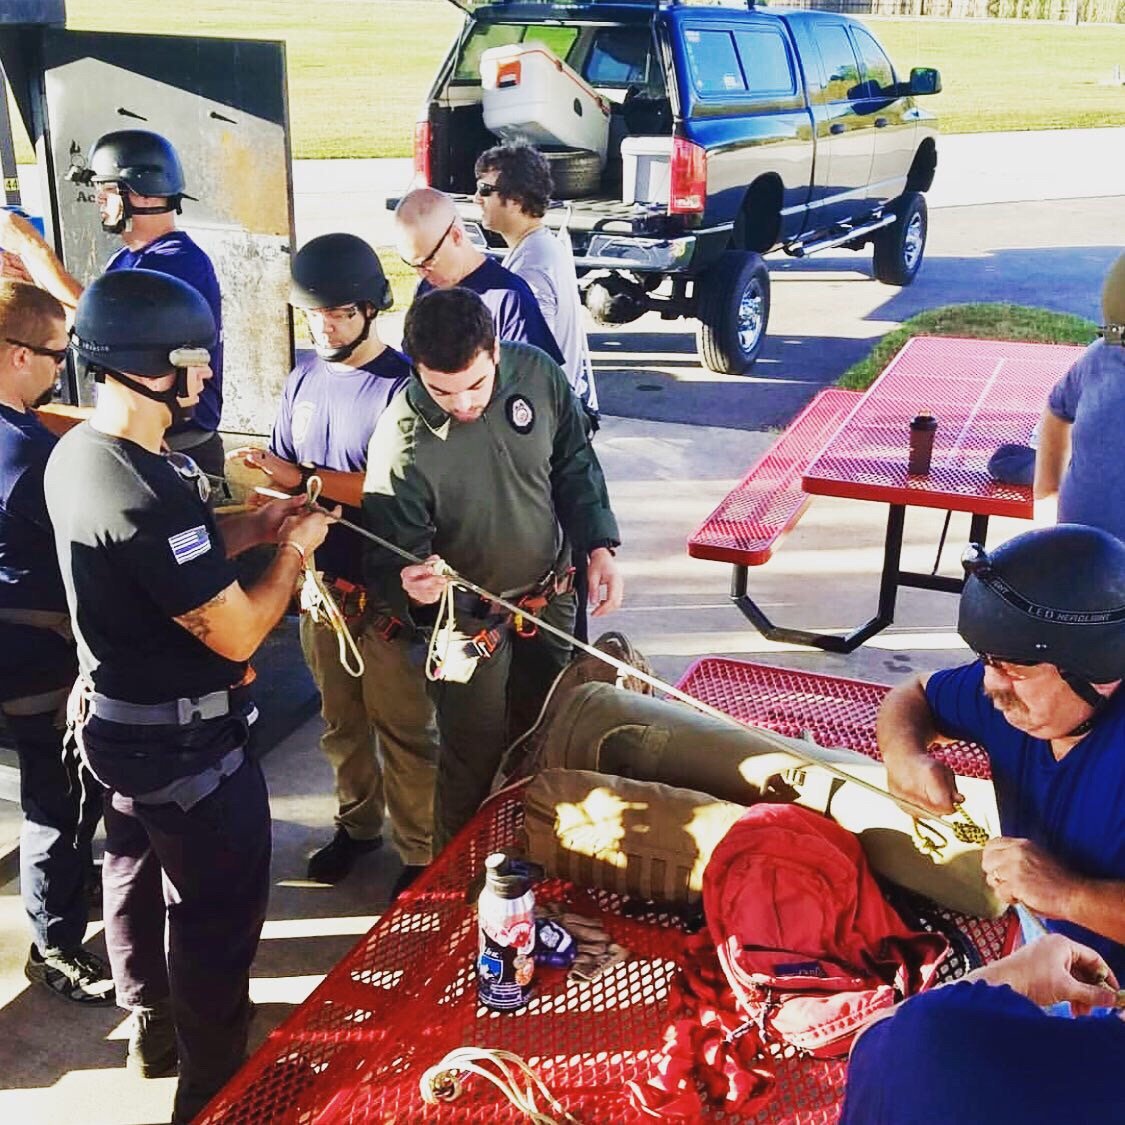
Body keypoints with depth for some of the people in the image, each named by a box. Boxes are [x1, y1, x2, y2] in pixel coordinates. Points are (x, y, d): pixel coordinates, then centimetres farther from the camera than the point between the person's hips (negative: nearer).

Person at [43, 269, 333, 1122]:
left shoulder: (77, 453, -1)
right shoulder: (146, 495, -32)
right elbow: (237, 635, -26)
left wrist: (251, 527, 2)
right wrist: (296, 550, -12)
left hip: (116, 715, 10)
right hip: (185, 742, -10)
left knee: (139, 874, 26)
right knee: (218, 914, 8)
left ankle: (154, 1029, 48)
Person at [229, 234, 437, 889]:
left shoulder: (402, 385, -15)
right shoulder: (306, 379, 6)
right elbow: (287, 477, 12)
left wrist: (304, 478, -25)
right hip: (322, 584, 7)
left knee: (404, 731, 7)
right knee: (341, 723, 22)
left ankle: (422, 853, 23)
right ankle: (359, 823, 42)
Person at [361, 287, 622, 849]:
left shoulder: (537, 374, -17)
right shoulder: (400, 444, -30)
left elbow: (574, 464, 1)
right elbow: (392, 557, -21)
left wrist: (599, 546, -4)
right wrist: (410, 587, -43)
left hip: (551, 596, 5)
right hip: (470, 622, -4)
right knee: (477, 763, 9)